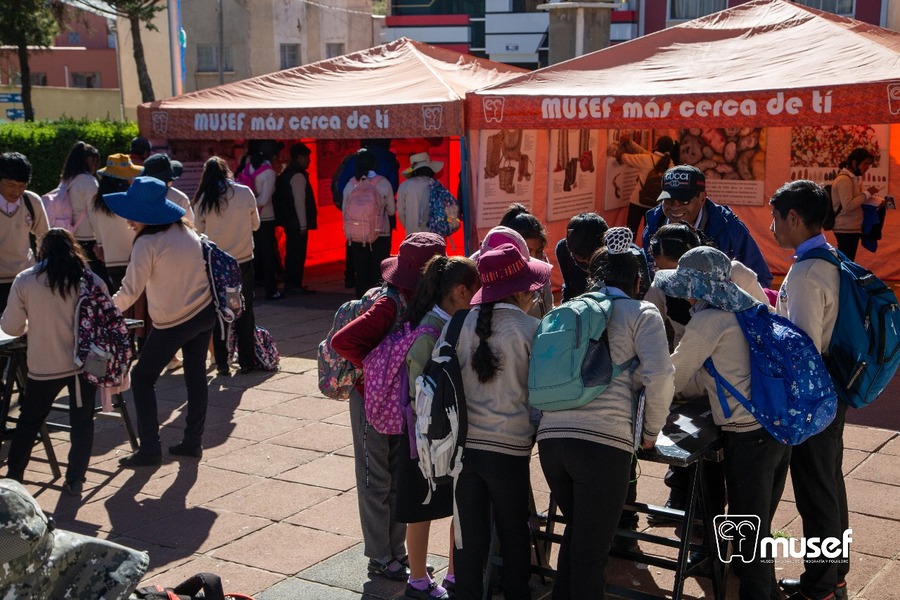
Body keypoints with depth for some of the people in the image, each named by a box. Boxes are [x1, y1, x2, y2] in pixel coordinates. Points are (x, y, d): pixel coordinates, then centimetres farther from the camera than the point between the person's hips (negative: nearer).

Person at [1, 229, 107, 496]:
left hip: (44, 366, 0)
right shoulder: (92, 281, -3)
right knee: (82, 423, 13)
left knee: (28, 423, 17)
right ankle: (75, 480, 15)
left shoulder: (25, 281, -5)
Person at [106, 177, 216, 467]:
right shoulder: (187, 231, 4)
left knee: (142, 378, 6)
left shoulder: (147, 243, -17)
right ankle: (193, 442, 21)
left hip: (172, 323, -7)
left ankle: (149, 450, 6)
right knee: (195, 374, 16)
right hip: (205, 312, 7)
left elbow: (130, 291, -17)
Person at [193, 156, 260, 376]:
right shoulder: (245, 193, -6)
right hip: (243, 261, 0)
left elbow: (199, 232, -1)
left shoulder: (202, 200, -7)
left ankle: (222, 363, 11)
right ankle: (246, 361, 16)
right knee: (245, 313, 12)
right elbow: (255, 224, 6)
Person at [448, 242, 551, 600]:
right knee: (513, 533, 15)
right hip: (509, 447, -3)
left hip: (463, 443, 3)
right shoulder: (531, 329, -10)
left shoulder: (460, 324, -2)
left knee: (469, 532, 12)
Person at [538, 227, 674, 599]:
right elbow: (659, 376, -6)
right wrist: (651, 431, 8)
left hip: (550, 435, 5)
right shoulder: (642, 313, 8)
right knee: (592, 551, 5)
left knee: (576, 531, 26)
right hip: (604, 441, -5)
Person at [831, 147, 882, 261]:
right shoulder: (844, 180, -16)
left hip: (852, 228, 10)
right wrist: (867, 193, -18)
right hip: (846, 229, -10)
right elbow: (848, 206, -25)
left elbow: (857, 199, 12)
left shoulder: (852, 179, 14)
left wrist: (878, 201, -2)